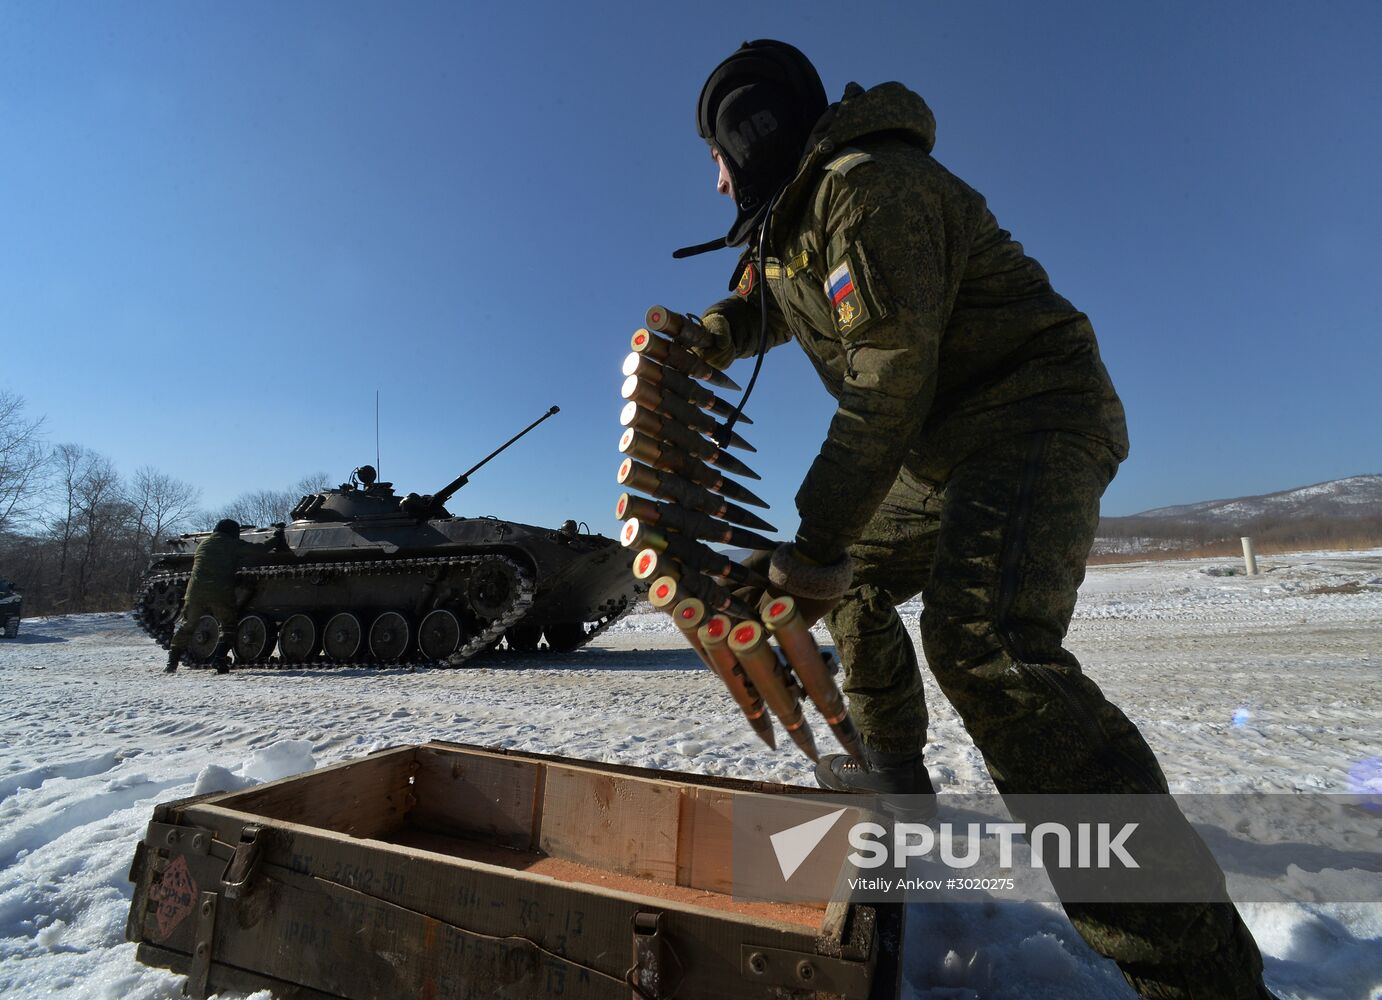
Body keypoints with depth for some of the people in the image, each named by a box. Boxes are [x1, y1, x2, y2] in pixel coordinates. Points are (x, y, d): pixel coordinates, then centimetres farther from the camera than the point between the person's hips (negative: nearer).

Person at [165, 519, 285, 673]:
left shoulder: (204, 543, 19)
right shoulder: (233, 544, 4)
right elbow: (260, 549, -2)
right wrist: (277, 538, 12)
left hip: (195, 590, 5)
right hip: (221, 593, -5)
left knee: (187, 626, 19)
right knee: (228, 626, 8)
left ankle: (172, 662, 19)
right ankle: (220, 662, -2)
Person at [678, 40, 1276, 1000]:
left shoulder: (871, 188, -16)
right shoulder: (793, 219, 16)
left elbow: (889, 387, -24)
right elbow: (751, 312, 31)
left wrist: (815, 540, -22)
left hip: (1034, 421, -10)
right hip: (949, 455, 10)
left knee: (983, 641, -32)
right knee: (855, 578, 18)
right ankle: (897, 768, 31)